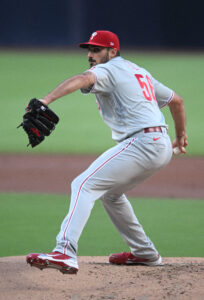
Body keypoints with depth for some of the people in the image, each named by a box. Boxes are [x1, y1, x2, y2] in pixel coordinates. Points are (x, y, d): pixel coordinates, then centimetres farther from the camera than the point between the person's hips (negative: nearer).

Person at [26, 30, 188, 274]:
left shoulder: (109, 69, -2)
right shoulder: (139, 72, 25)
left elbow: (84, 79, -25)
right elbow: (176, 100, 32)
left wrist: (46, 100, -40)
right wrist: (181, 136, 48)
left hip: (141, 143, -10)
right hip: (162, 147, 10)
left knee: (85, 185, -18)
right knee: (109, 191, 28)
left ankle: (65, 253, -36)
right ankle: (144, 252, 32)